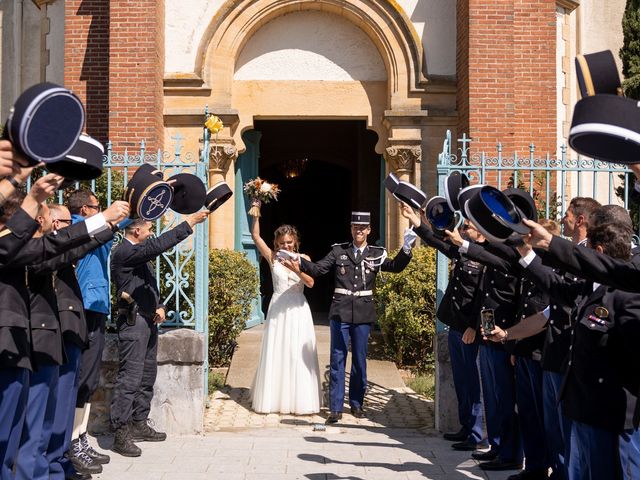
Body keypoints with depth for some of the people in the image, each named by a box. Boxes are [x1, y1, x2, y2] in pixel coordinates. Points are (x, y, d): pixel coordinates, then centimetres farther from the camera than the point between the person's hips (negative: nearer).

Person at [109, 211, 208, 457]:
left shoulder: (139, 253, 18)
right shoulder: (124, 252, -14)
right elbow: (157, 246, -26)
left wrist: (160, 306, 4)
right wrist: (188, 224, -24)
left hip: (148, 321, 10)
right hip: (133, 321, -10)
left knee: (147, 375, 14)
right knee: (130, 377, -11)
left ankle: (139, 424, 22)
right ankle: (121, 434, -9)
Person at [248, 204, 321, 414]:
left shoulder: (303, 259, 3)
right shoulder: (272, 258, 4)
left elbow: (311, 283, -11)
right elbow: (255, 235, -1)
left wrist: (297, 270, -26)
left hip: (298, 310, 0)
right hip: (278, 309, 1)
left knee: (298, 354, -1)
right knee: (275, 353, 3)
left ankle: (300, 399, 6)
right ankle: (273, 398, 10)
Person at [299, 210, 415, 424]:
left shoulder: (376, 254, 5)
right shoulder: (338, 251, 4)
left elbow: (396, 266, -9)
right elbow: (317, 269, 2)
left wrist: (406, 248, -24)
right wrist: (300, 261, -14)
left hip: (363, 313, 1)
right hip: (340, 312, -1)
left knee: (360, 360, 9)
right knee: (337, 359, 0)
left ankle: (356, 403, 24)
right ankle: (335, 408, 5)